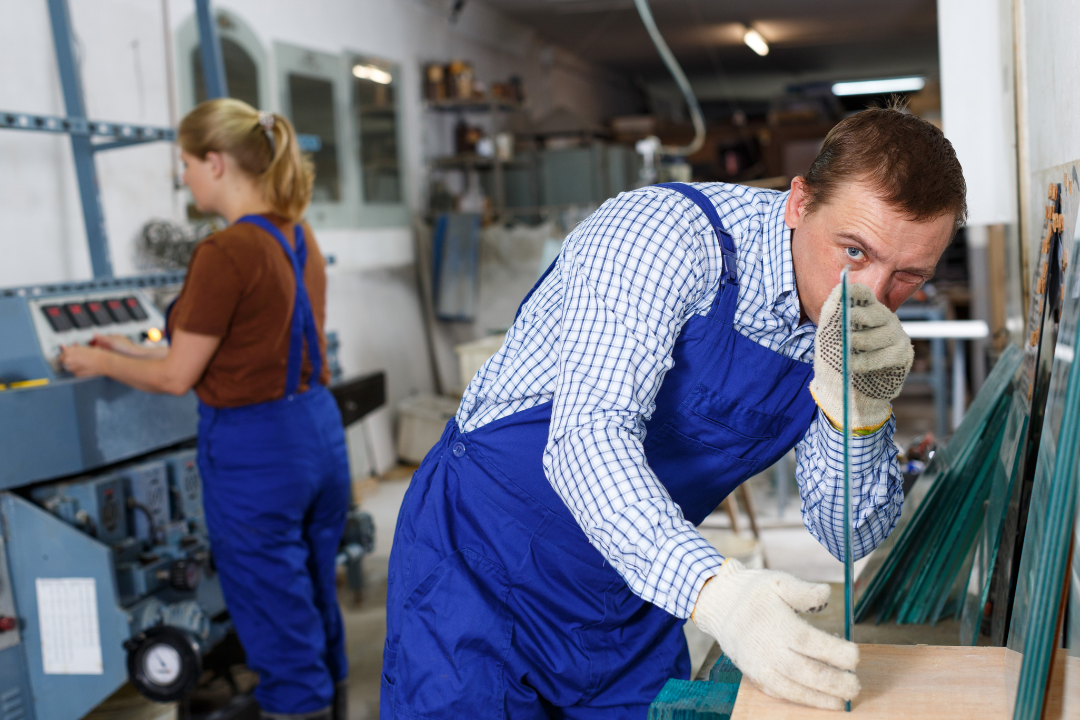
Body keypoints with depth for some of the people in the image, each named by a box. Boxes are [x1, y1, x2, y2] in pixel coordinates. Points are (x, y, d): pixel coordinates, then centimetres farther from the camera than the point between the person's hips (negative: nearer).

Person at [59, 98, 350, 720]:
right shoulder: (299, 237, 6)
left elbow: (177, 377, -12)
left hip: (255, 449, -8)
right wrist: (134, 351, 18)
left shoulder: (225, 253, -19)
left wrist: (100, 363, 5)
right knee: (317, 602, 22)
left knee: (277, 622, 6)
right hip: (319, 430, 9)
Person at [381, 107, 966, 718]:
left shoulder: (855, 325, -4)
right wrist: (716, 592, -49)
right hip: (485, 556, -5)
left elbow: (849, 534, -7)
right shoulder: (667, 234, -23)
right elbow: (588, 436, -35)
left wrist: (857, 408, -26)